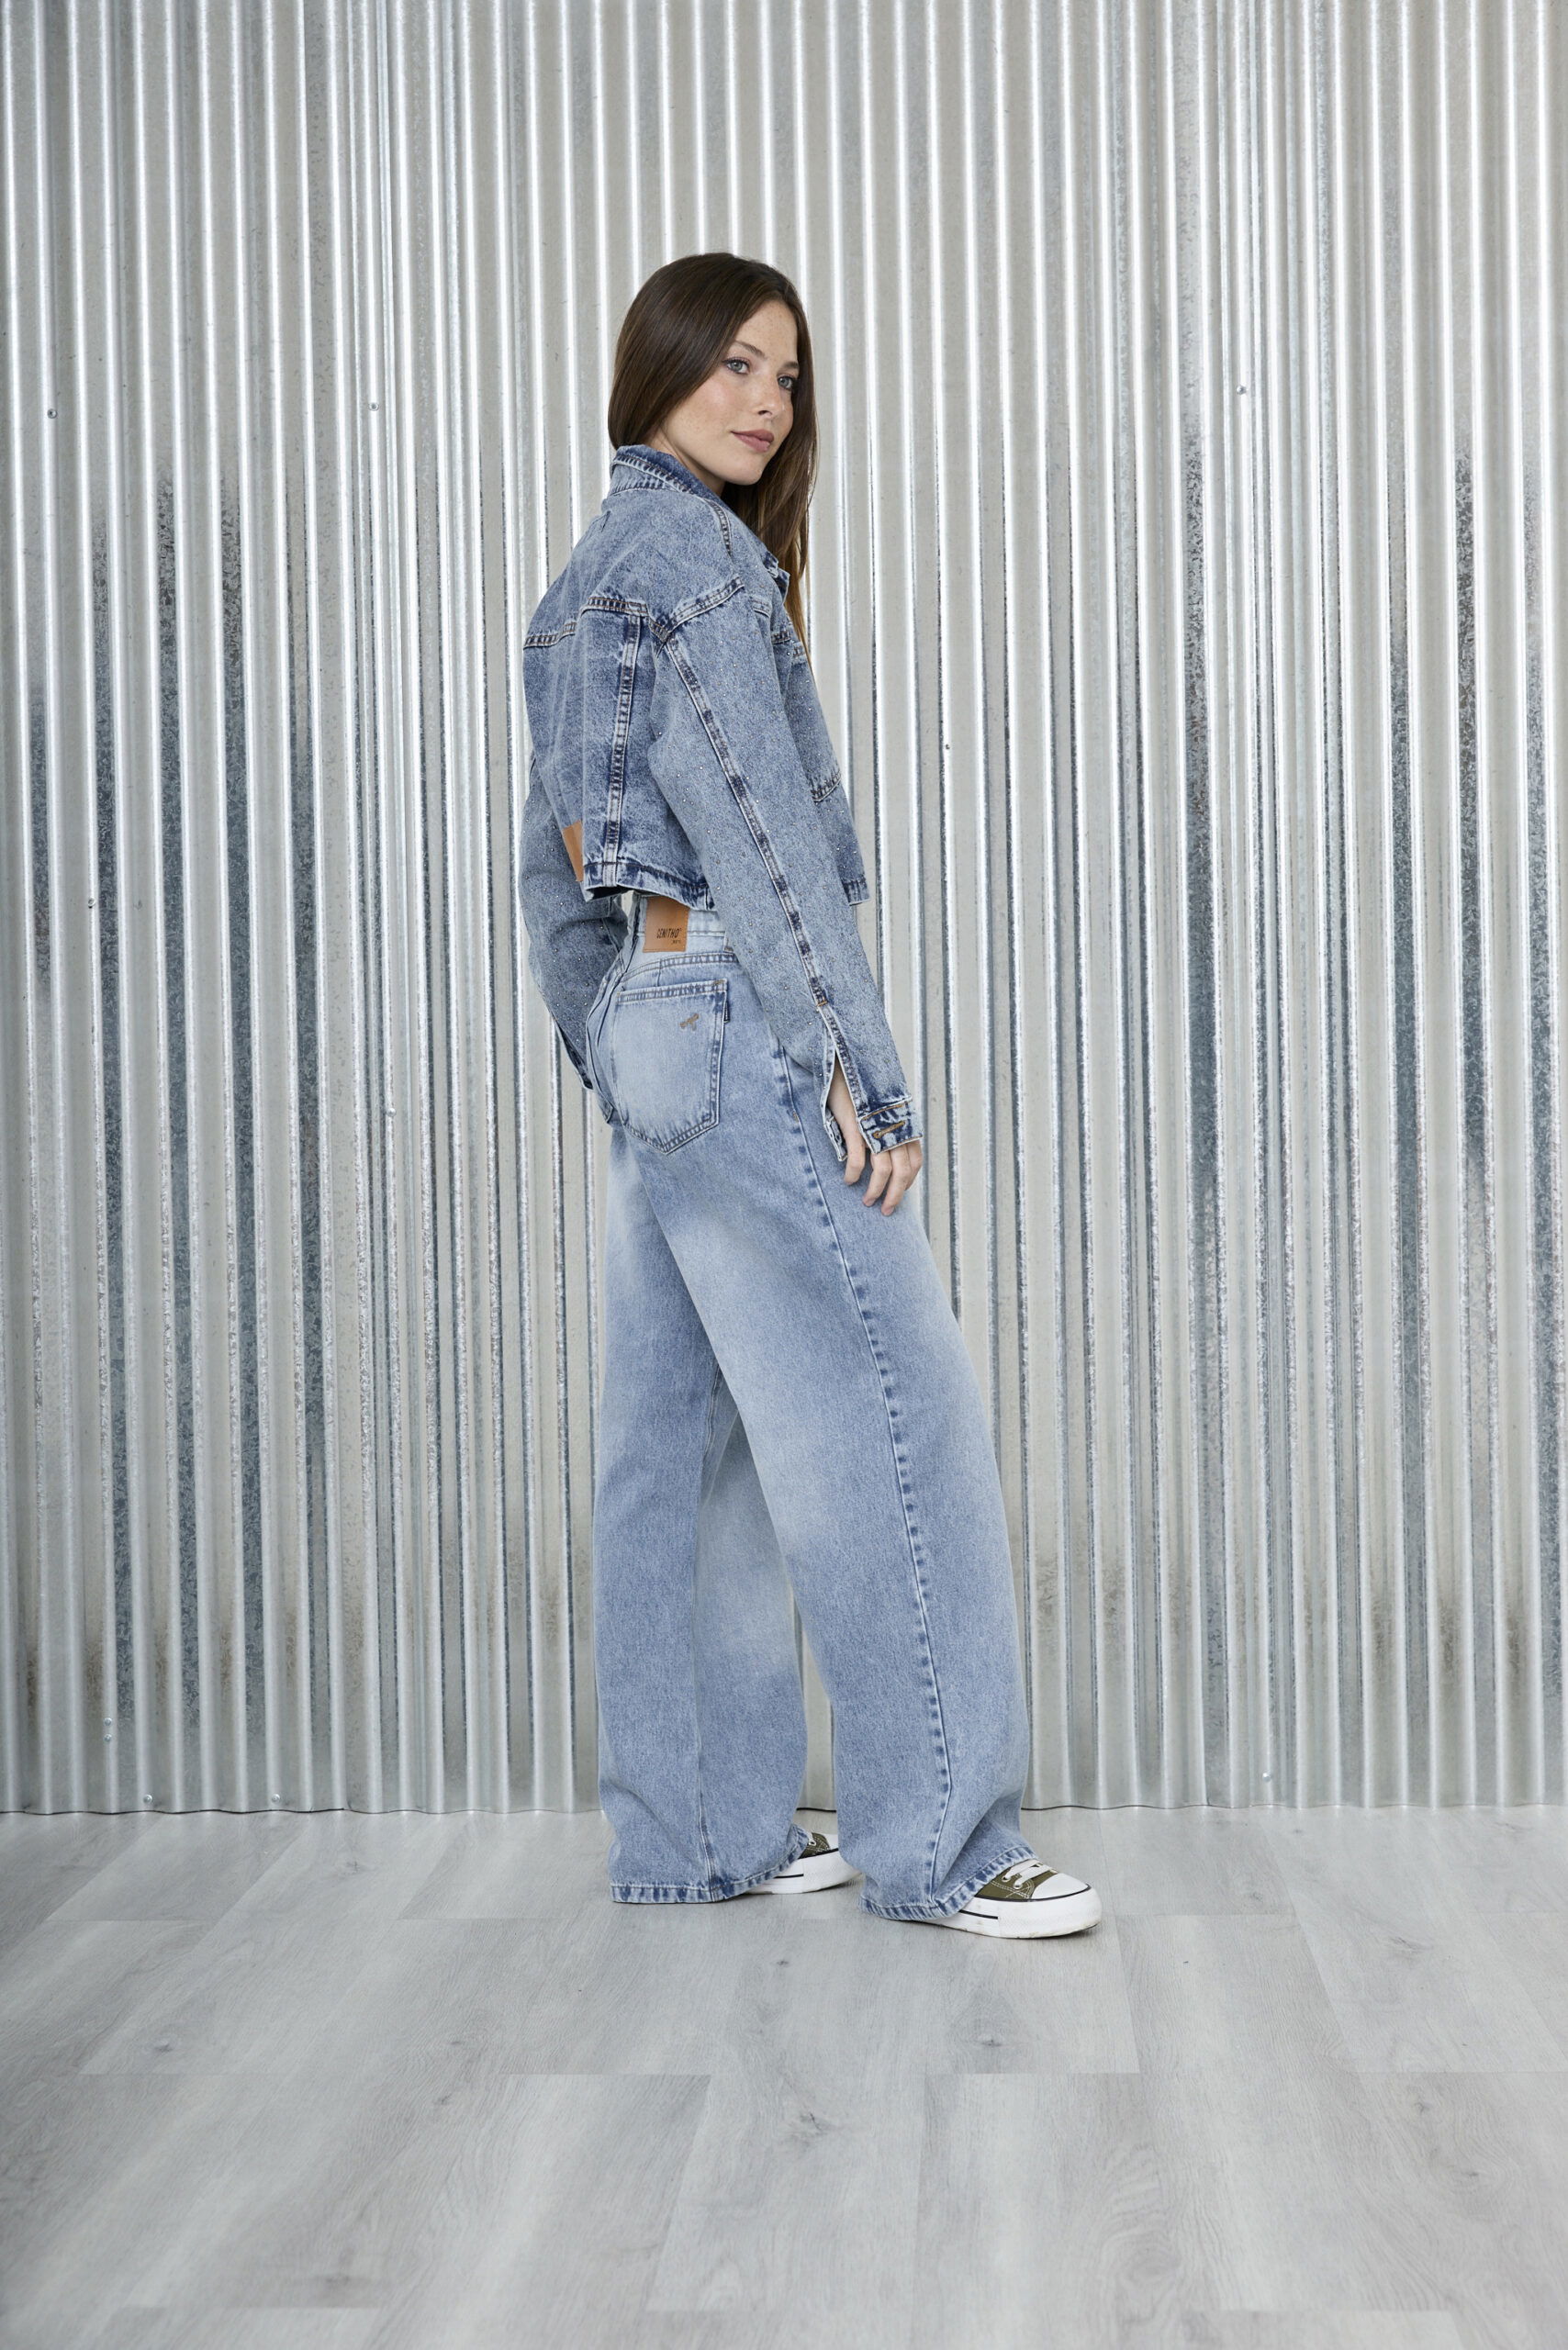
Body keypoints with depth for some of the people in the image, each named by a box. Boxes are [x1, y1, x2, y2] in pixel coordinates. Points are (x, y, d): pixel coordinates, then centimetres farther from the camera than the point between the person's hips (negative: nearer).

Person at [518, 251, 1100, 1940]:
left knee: (683, 1442, 10)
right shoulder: (691, 547, -10)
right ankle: (937, 1843, 0)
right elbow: (756, 822, -17)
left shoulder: (590, 576, 18)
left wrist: (608, 1057, 23)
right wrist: (860, 1072, -17)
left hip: (654, 1035, 10)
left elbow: (554, 863, 20)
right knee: (889, 1413, -6)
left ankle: (692, 1829, 18)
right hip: (741, 1025, -10)